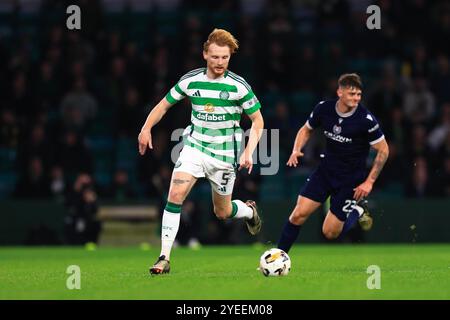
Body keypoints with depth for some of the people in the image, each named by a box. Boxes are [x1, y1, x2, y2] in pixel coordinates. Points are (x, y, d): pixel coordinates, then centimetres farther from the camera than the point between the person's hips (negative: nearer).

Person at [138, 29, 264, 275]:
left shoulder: (239, 86, -10)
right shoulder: (190, 81, -3)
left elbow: (257, 120, -1)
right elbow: (165, 104, 10)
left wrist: (248, 152, -14)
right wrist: (147, 128, -6)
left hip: (224, 155, -1)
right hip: (194, 146, 1)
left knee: (222, 212, 10)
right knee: (175, 193, -20)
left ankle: (249, 211, 48)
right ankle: (164, 257, -17)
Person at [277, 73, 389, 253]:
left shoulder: (366, 120, -20)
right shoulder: (324, 108, -9)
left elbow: (383, 150, -9)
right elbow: (306, 130, 11)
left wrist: (369, 182, -12)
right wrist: (296, 150, -8)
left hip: (351, 179, -3)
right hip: (326, 171, 3)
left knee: (330, 233, -1)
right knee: (299, 214, -10)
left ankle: (358, 210, 26)